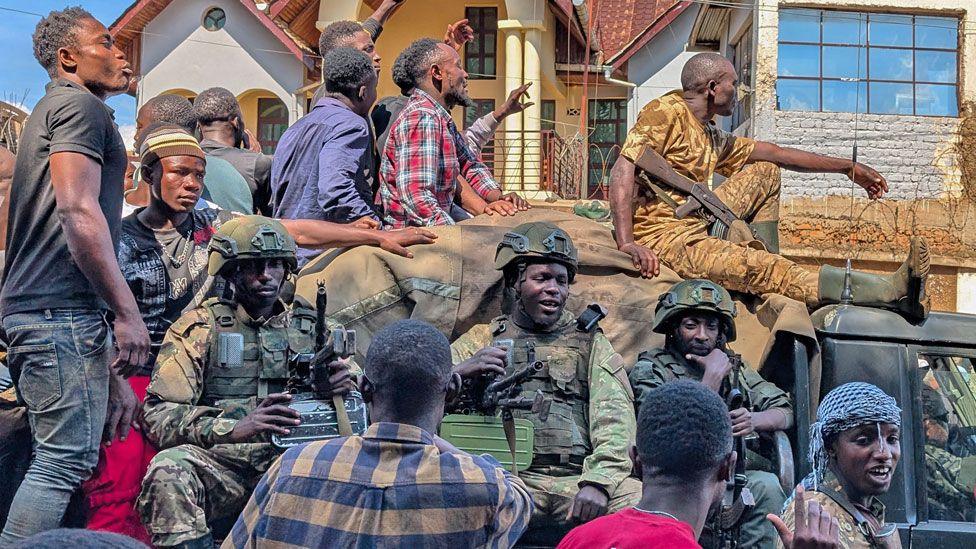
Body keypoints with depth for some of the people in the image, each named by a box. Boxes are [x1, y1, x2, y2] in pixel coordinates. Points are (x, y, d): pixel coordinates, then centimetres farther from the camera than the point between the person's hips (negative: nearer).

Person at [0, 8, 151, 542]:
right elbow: (78, 209, -18)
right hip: (63, 312, -10)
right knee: (66, 459, -12)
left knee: (58, 458, 10)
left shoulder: (49, 112, 28)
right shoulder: (80, 104, -3)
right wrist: (126, 311, -18)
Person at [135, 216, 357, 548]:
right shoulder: (199, 328, 6)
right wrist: (234, 428, -22)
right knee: (169, 469, -34)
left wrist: (344, 386, -7)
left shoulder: (310, 328, 17)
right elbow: (158, 415, -5)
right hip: (222, 463, -2)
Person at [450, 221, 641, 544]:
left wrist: (597, 482, -15)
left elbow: (614, 421, 4)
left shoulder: (590, 344, 21)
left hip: (579, 479, 2)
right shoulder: (481, 341, 22)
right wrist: (462, 371, -9)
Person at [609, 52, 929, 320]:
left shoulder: (710, 137, 18)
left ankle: (767, 282, 4)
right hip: (665, 239, -10)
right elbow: (623, 170, -21)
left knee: (767, 176, 15)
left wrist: (848, 168, 25)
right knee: (767, 269, -24)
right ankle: (893, 291, -31)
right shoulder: (666, 113, -9)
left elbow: (773, 154, 24)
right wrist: (626, 244, -32)